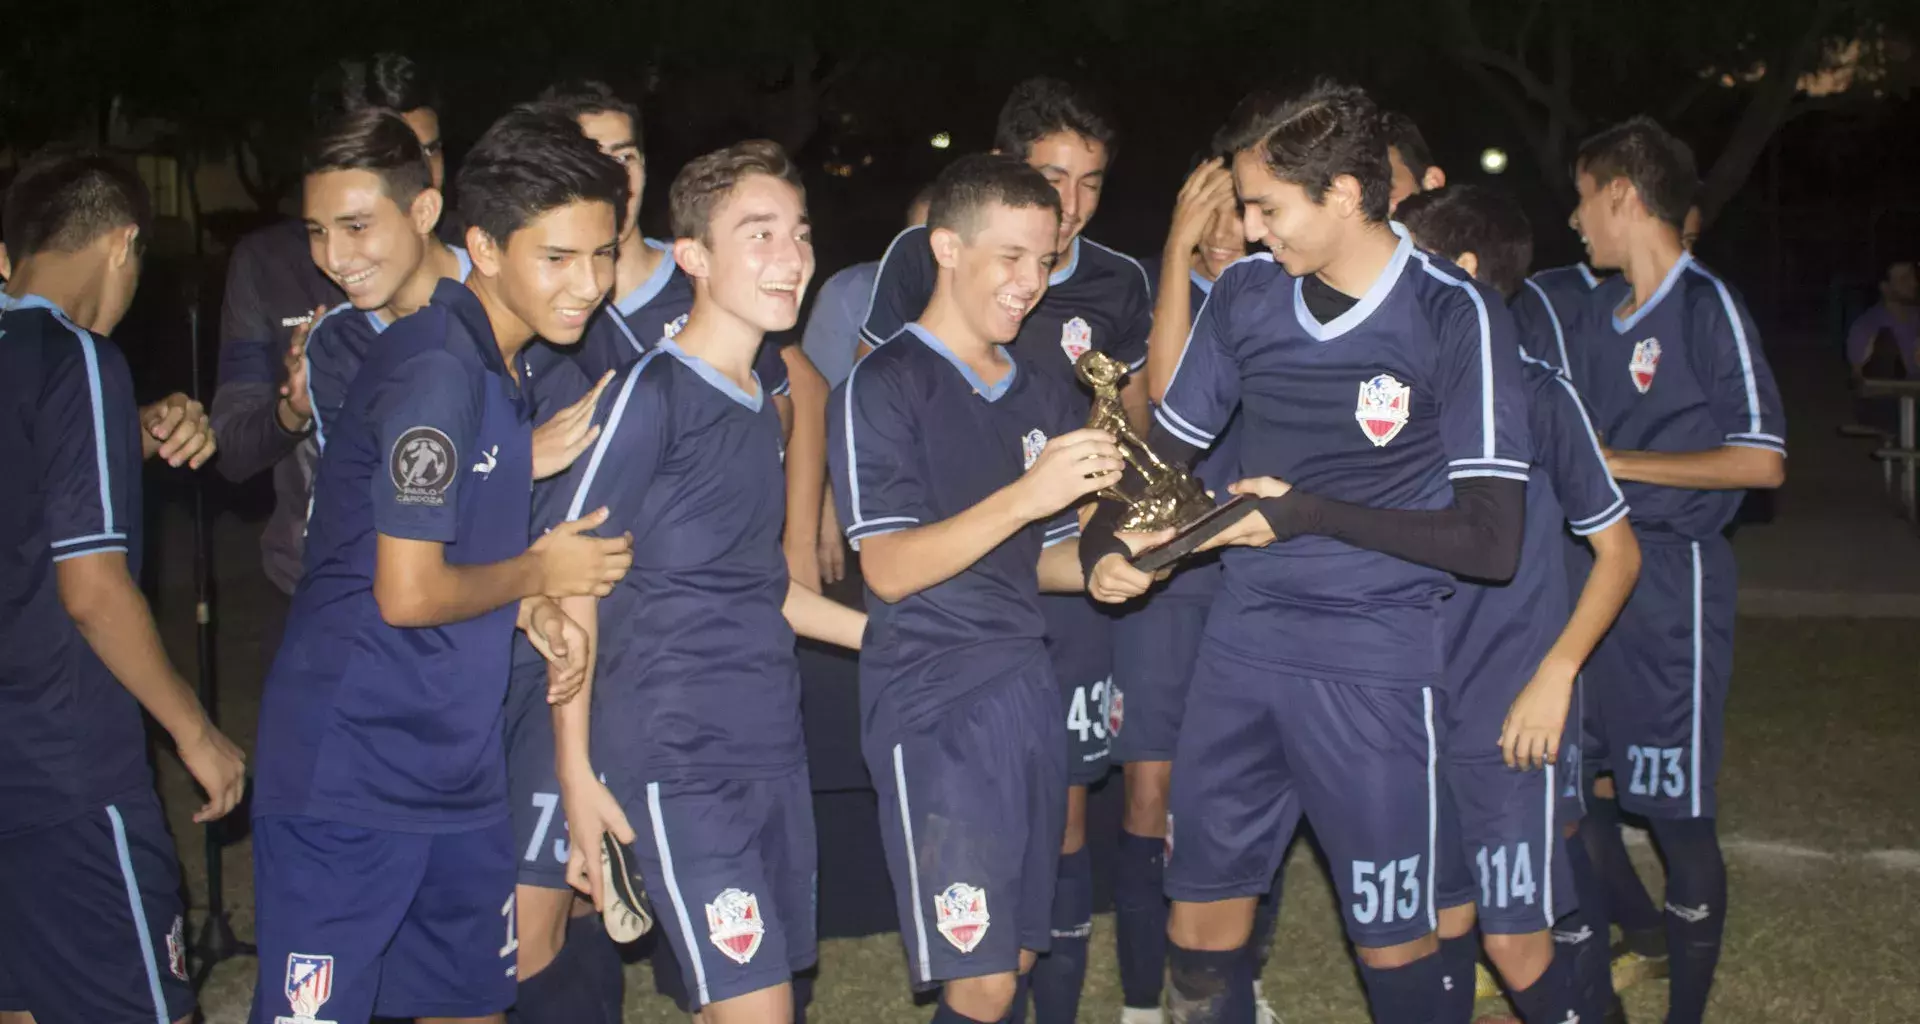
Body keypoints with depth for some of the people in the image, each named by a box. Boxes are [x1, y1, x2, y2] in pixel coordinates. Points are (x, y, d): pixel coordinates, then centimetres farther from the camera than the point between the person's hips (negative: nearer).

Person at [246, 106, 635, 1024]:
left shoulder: (498, 363, 11)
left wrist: (531, 608, 1)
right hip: (350, 775, -9)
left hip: (456, 768, 9)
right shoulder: (437, 367, -19)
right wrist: (537, 575, -6)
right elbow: (408, 592, -23)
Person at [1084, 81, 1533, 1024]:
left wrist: (1312, 514, -16)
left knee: (1392, 944, 6)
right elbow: (1164, 449, 14)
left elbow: (1490, 540, -14)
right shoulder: (1245, 293, 3)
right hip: (1242, 639, 5)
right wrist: (1102, 548, -4)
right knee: (1198, 929, 10)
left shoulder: (1453, 316, -11)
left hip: (1375, 663, -4)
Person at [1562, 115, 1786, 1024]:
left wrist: (1617, 463, -14)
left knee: (1677, 812, 0)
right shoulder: (1604, 322, 12)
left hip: (1672, 581, -8)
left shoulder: (1706, 307, -11)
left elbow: (1761, 461, -17)